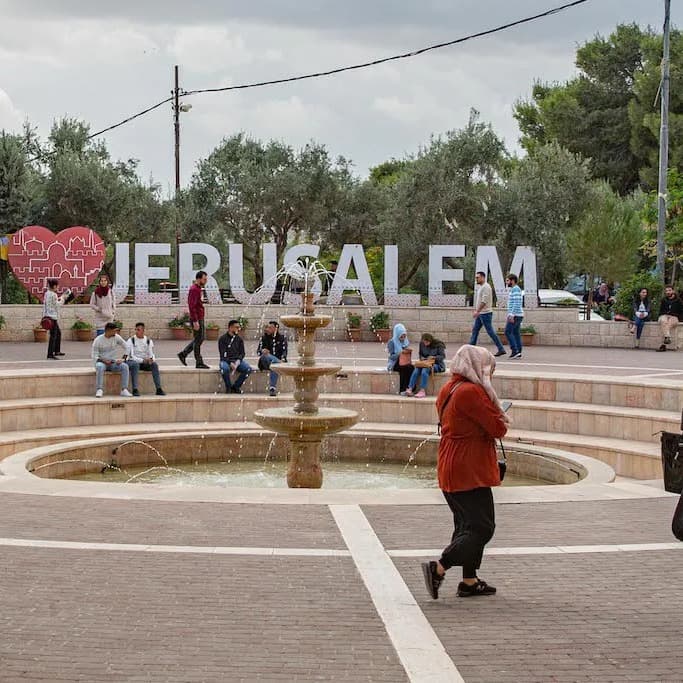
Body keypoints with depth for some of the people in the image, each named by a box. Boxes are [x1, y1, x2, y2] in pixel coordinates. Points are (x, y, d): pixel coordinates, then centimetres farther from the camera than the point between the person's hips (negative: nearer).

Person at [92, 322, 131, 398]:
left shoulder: (116, 337, 1)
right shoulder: (98, 340, -8)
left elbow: (126, 348, 6)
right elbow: (94, 356, -10)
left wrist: (123, 359, -9)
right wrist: (104, 361, -26)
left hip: (113, 363, 3)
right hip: (102, 362, -3)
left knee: (125, 366, -26)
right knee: (100, 366, -39)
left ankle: (124, 390, -28)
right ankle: (99, 390, -40)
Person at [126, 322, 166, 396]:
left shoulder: (148, 341, 5)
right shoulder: (131, 341, -6)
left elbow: (151, 354, 1)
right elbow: (131, 356, -14)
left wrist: (151, 359, -24)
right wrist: (142, 360, -29)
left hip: (145, 362, 3)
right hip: (132, 361, -3)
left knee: (154, 364, -27)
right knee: (135, 365, -38)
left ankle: (159, 389, -30)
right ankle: (135, 390, -43)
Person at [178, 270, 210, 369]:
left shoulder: (198, 288, 14)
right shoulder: (194, 289, -17)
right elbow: (192, 306, -23)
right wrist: (195, 321, -25)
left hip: (200, 318, 10)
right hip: (197, 319, -10)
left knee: (200, 338, 16)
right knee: (198, 339, -3)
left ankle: (183, 354, 21)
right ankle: (199, 363, 3)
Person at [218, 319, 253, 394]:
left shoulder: (239, 339, 13)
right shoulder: (223, 339, 0)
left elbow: (242, 353, 9)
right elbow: (222, 355, -7)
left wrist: (238, 361, -13)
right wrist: (230, 363, -22)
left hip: (237, 360, 4)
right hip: (226, 360, -4)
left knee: (248, 369, -25)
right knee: (224, 368, -39)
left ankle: (235, 386, -8)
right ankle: (228, 387, -12)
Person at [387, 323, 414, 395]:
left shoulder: (406, 342, 14)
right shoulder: (392, 342, -2)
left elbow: (408, 354, 15)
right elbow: (392, 356, -9)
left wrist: (409, 351, -7)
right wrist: (401, 352, -22)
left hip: (405, 363, 4)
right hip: (394, 364, -4)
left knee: (411, 367, -30)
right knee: (404, 368, -35)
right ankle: (402, 390, -30)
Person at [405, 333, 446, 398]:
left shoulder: (438, 344, -9)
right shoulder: (422, 344, 4)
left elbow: (442, 356, -11)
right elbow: (421, 354, 18)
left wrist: (433, 357, -26)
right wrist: (422, 358, -6)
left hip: (437, 364, -5)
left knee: (425, 370, -35)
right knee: (416, 369, -28)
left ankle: (422, 391, -40)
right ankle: (410, 389, -36)